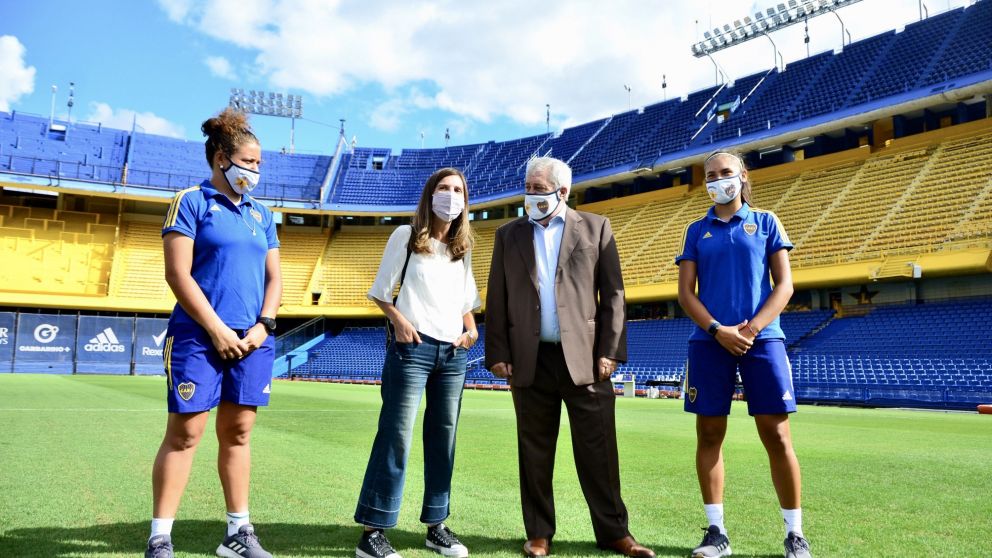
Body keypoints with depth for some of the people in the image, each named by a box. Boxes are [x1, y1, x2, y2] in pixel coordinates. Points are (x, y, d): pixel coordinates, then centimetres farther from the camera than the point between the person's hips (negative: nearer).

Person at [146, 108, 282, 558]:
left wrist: (263, 325, -2)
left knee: (237, 433, 10)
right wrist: (216, 329, -13)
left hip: (252, 341, 5)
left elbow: (274, 277, 14)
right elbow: (177, 274, -9)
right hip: (200, 336, -5)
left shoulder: (262, 214, 16)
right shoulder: (192, 202, -1)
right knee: (184, 434, -2)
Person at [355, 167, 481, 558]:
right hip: (413, 347, -5)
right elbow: (380, 291, 1)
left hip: (454, 352, 5)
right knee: (396, 436, -7)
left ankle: (436, 526, 19)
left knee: (443, 439, 8)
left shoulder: (463, 247, 14)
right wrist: (398, 320, -14)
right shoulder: (406, 236, 1)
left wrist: (471, 328, 3)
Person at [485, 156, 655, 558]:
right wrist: (498, 354, 0)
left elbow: (613, 293, 3)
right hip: (531, 359, 2)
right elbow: (496, 299, 9)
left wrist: (610, 351, -5)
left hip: (584, 356, -1)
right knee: (535, 452, 8)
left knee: (598, 450, 2)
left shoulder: (595, 227, 7)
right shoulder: (509, 234, 12)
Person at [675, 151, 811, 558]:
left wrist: (751, 329, -10)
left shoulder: (765, 222, 9)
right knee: (709, 434, 2)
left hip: (762, 339, -1)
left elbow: (784, 285, 3)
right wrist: (718, 330, -10)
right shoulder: (697, 230, 12)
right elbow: (686, 292, 6)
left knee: (776, 436, -2)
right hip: (709, 341, 2)